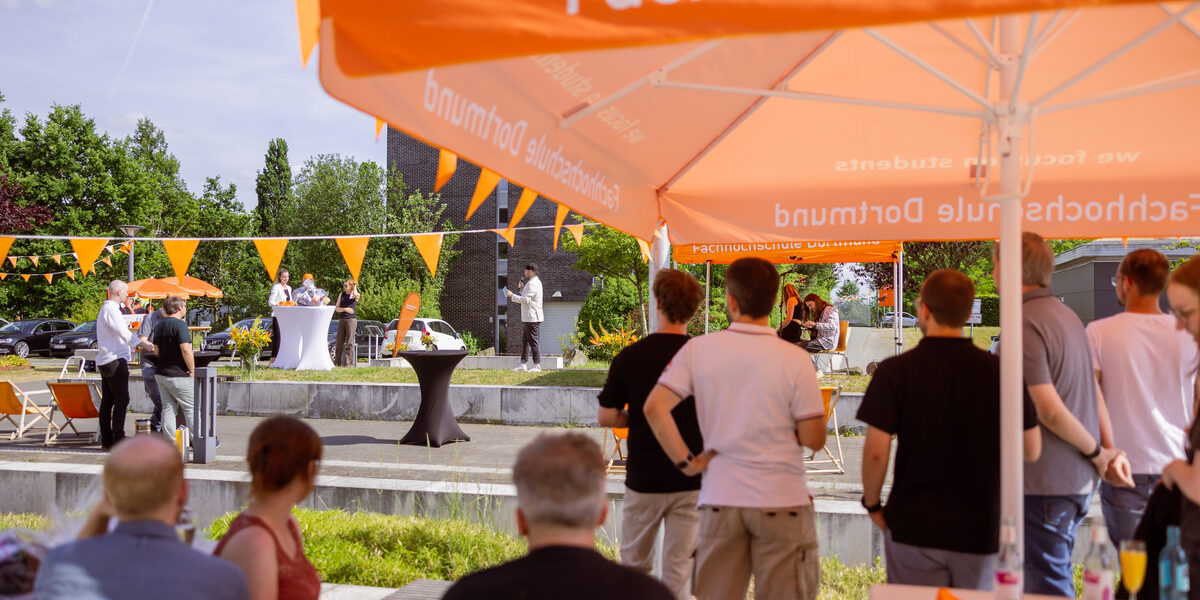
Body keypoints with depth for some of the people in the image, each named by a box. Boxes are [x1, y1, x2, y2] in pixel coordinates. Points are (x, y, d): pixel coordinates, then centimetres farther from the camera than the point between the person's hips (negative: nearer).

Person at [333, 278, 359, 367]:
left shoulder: (355, 295, 0)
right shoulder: (342, 294, 11)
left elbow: (356, 295, -27)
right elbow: (337, 308, 8)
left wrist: (355, 287, -6)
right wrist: (345, 309, -11)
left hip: (351, 319, -4)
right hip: (342, 320, 4)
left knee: (350, 342, -4)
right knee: (339, 342, 5)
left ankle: (348, 363, -2)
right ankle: (337, 362, 11)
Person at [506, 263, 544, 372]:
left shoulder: (532, 284, -16)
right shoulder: (536, 282, 19)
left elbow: (526, 300, -22)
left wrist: (512, 295, -15)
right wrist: (522, 290, 14)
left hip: (532, 318, -11)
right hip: (529, 318, 11)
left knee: (533, 341, -7)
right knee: (525, 340, 12)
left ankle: (537, 365, -3)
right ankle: (522, 364, 14)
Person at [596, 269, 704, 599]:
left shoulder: (629, 357, -7)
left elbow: (606, 417, -2)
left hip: (643, 479, 0)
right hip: (691, 481, 0)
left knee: (635, 565, 17)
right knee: (678, 571, 7)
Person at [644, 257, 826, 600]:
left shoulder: (698, 349, -4)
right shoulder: (794, 359, -9)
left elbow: (654, 408, -9)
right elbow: (814, 440, -7)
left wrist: (685, 461, -1)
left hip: (720, 500, 2)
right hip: (782, 501, -2)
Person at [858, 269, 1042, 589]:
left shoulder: (896, 371, -11)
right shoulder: (1000, 371, -4)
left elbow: (876, 451, -14)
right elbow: (1032, 450, 2)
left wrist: (872, 504, 2)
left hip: (913, 527, -2)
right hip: (979, 529, 2)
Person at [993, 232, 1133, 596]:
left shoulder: (1024, 324, -18)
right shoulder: (1067, 315, 12)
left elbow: (1050, 411, -21)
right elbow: (1093, 392, 11)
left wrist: (1098, 453, -8)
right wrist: (1112, 449, 5)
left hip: (1045, 483, -9)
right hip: (1080, 480, 9)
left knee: (1048, 586, 0)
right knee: (1056, 577, 20)